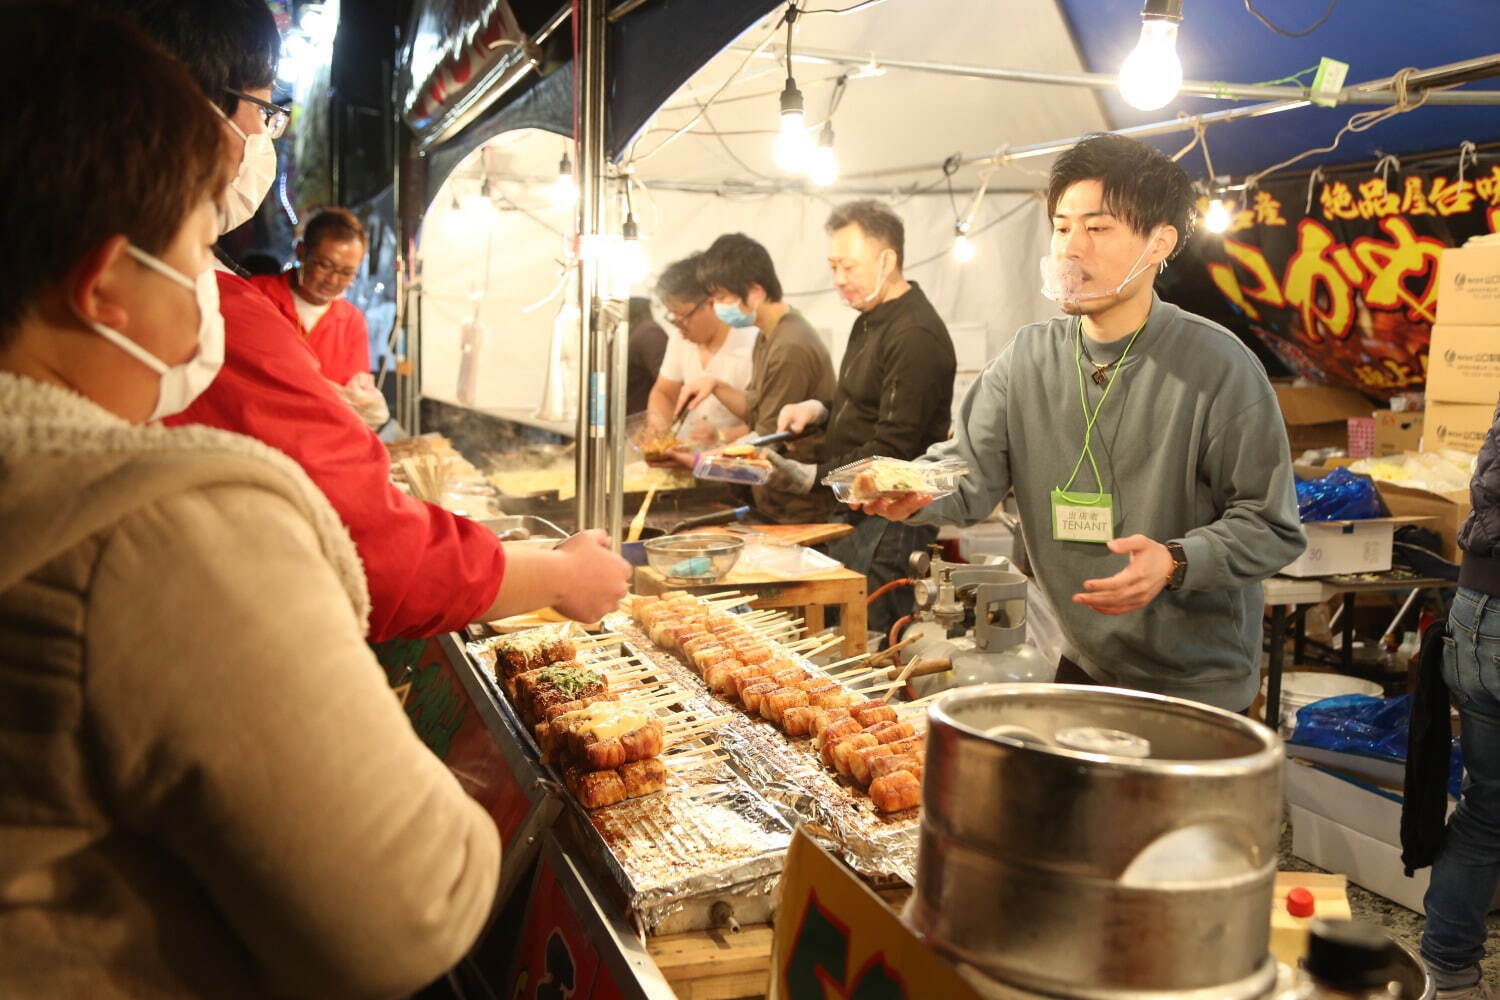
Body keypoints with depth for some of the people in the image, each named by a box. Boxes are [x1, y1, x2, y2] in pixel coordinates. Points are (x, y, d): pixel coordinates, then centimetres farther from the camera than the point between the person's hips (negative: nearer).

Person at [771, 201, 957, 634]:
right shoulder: (872, 319, 14)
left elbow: (894, 451, -22)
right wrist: (820, 407, 5)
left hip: (891, 518, -10)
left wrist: (815, 476, -23)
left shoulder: (915, 336, -20)